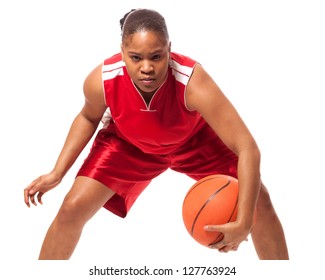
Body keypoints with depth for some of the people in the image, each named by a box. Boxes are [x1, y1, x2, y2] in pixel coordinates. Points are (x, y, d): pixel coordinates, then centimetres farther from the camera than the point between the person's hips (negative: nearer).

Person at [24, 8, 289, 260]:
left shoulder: (193, 82, -43)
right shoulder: (101, 81, -34)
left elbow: (248, 149, -44)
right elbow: (89, 117, -6)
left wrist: (243, 224, -51)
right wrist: (57, 172, -11)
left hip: (196, 139, -1)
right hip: (129, 143, 1)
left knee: (258, 201, -9)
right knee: (72, 208, -10)